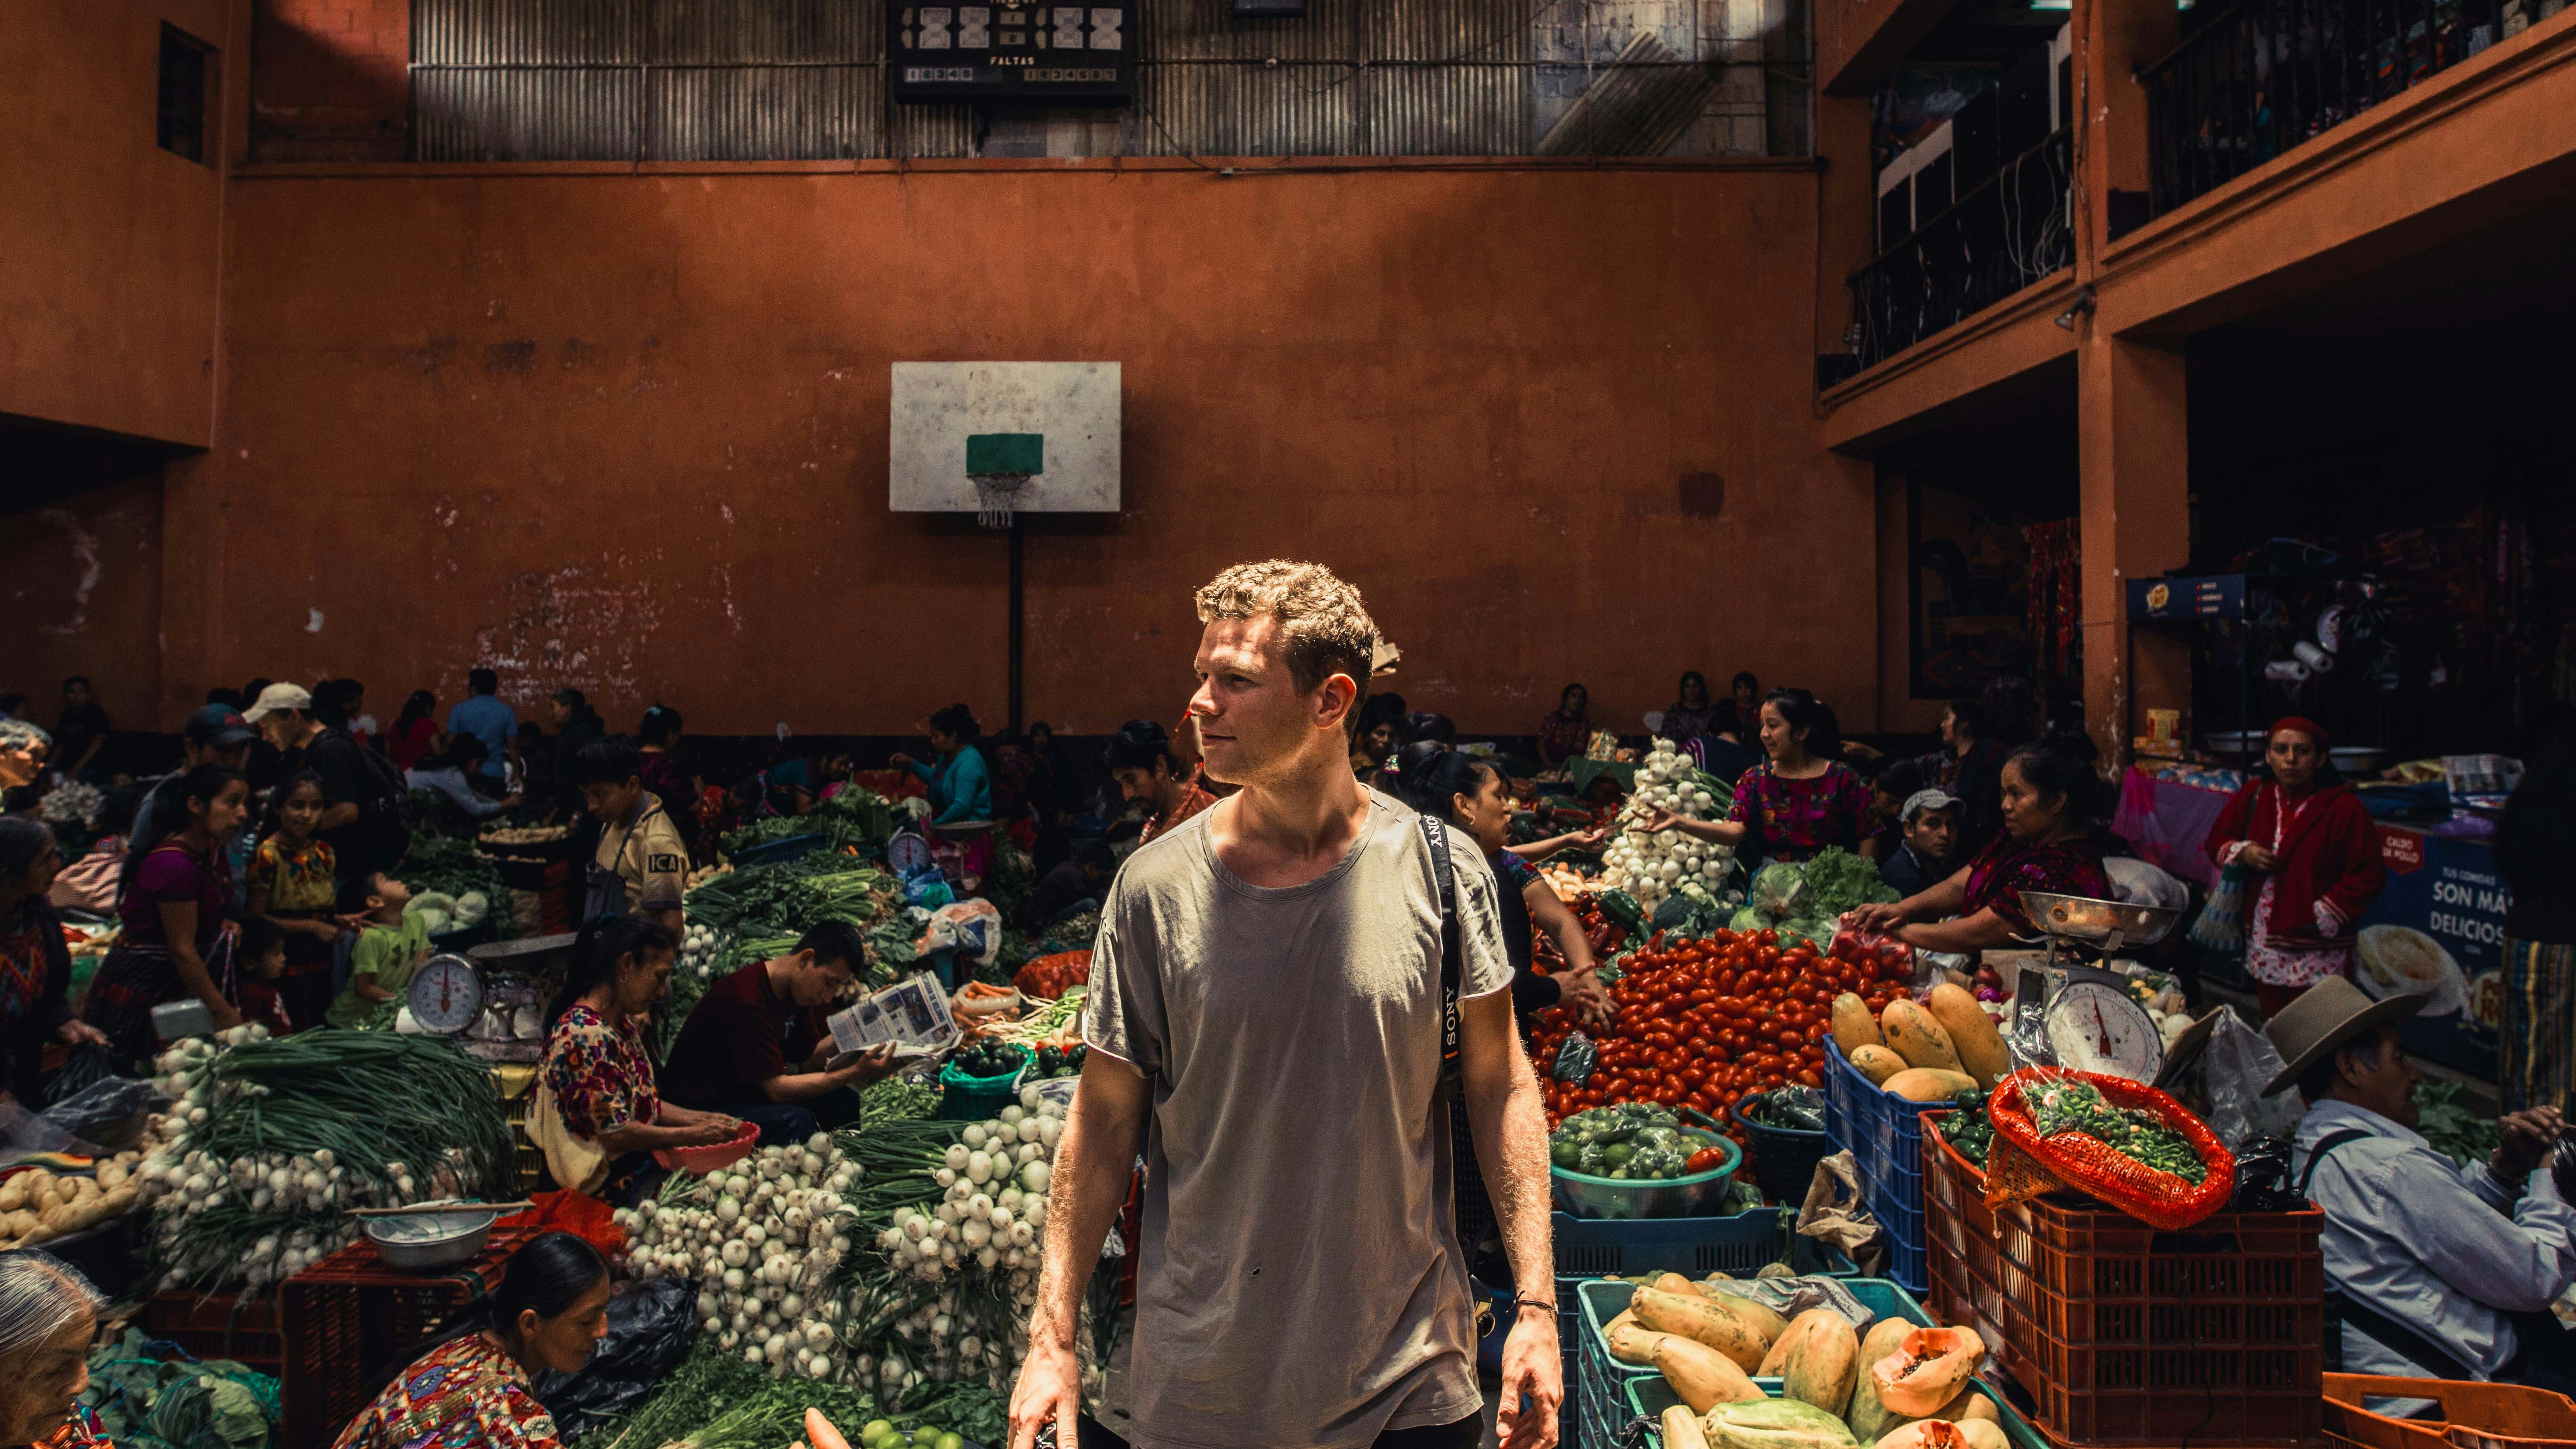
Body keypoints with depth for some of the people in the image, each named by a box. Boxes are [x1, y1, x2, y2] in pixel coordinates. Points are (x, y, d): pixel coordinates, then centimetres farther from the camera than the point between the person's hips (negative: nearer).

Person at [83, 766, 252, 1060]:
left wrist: (222, 925, 5)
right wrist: (223, 1011, -19)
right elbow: (182, 950, -22)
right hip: (135, 990, -9)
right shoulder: (174, 865, -25)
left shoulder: (210, 850, 2)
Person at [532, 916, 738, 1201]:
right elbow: (616, 1133, -22)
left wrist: (697, 1119, 3)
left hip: (636, 1161, 9)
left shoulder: (624, 1024, 9)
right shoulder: (585, 1036, -22)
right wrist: (693, 1135, -15)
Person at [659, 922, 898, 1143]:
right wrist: (855, 1072, -28)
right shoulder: (747, 1000, -28)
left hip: (746, 1092, 9)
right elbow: (778, 1089, -27)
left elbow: (808, 1060, 7)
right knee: (794, 1120, -30)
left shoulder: (796, 989, 1)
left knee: (841, 1098, -4)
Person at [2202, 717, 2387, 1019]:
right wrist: (2242, 852, -5)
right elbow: (2216, 841, 16)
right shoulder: (2254, 794, 6)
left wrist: (2322, 918, -16)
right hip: (2263, 949, 5)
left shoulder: (2344, 808, -10)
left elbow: (2367, 877, -11)